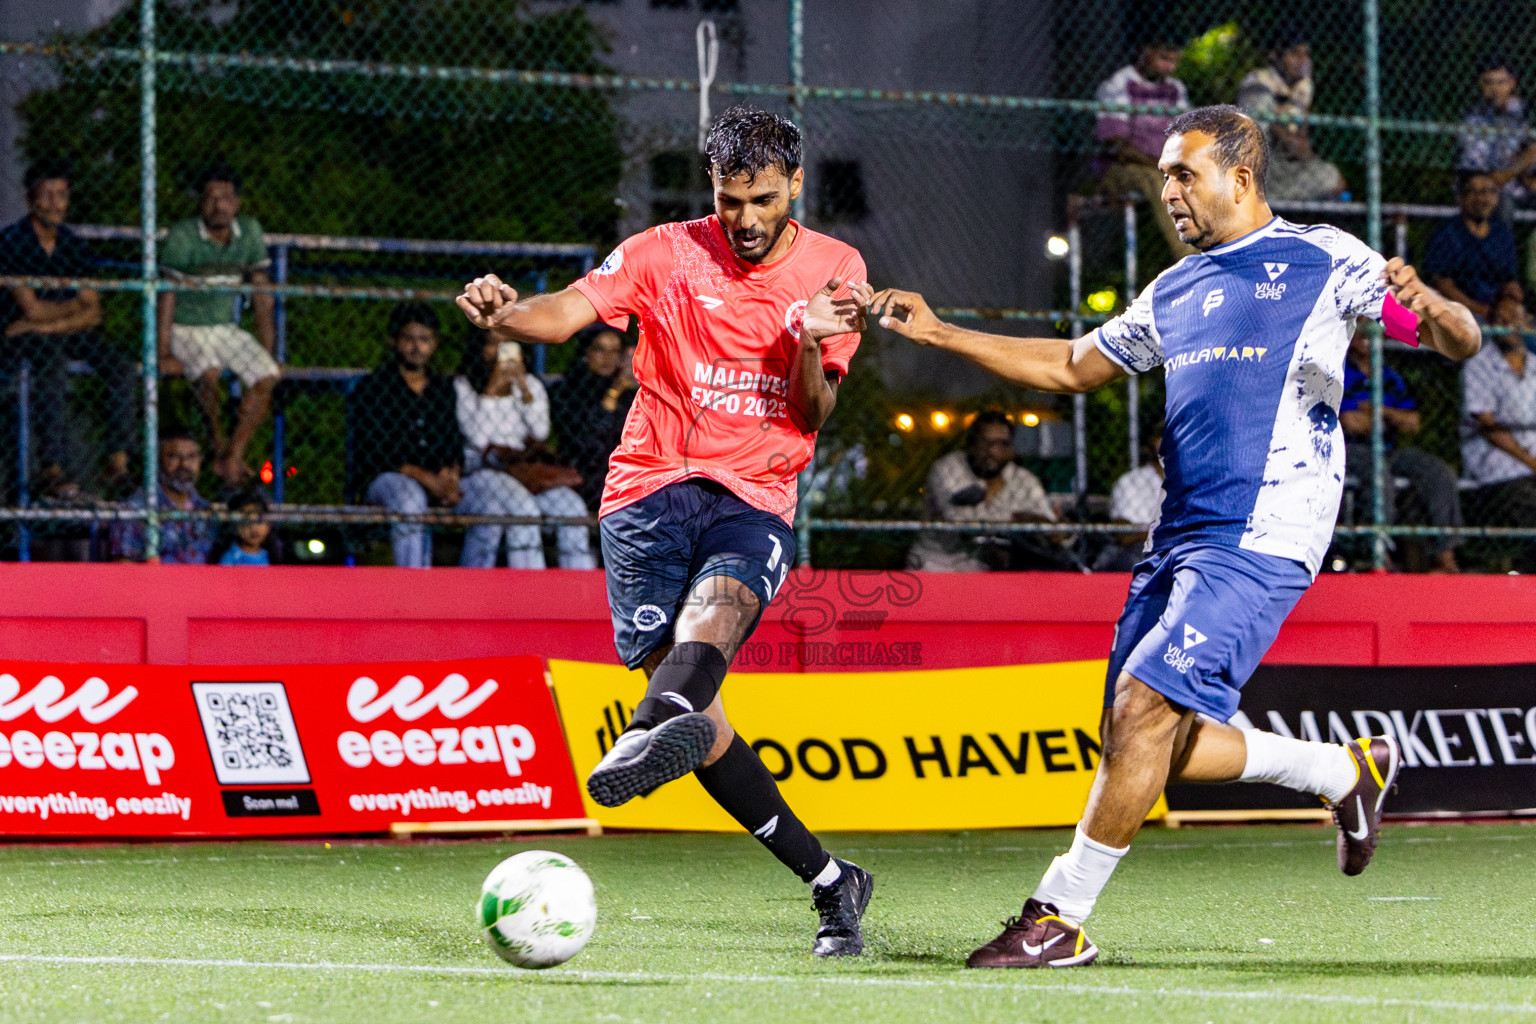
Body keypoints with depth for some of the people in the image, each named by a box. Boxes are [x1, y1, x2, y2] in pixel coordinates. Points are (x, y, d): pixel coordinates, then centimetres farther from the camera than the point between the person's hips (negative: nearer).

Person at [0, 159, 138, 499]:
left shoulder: (75, 246, 6)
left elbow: (93, 314, 0)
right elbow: (32, 309, -15)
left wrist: (48, 325, -16)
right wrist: (75, 307, -1)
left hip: (68, 332, 6)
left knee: (122, 366, -17)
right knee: (53, 364, -36)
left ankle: (116, 466, -18)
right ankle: (51, 471, -37)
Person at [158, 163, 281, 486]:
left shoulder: (249, 231, 0)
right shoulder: (183, 235, -15)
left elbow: (262, 292, 5)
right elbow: (168, 293, -17)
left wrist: (267, 351, 2)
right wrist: (164, 353, -24)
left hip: (226, 329, 5)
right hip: (185, 329, -5)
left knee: (266, 376, -17)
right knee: (208, 373, -34)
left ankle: (234, 454, -12)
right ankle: (218, 447, -19)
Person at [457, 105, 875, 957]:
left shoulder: (835, 270, 9)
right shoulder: (664, 254, 5)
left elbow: (814, 417, 7)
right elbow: (565, 313, -8)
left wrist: (809, 348, -14)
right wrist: (503, 313, -31)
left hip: (756, 502, 0)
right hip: (649, 492, 0)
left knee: (715, 613, -35)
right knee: (695, 711, -12)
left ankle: (648, 740, -67)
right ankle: (830, 881, -1)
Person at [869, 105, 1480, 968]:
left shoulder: (1324, 261, 0)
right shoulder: (1177, 291, 20)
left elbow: (1462, 343, -4)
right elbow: (1072, 367, 30)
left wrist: (1429, 308, -29)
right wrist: (938, 333, 23)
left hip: (1264, 537, -8)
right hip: (1182, 535, 8)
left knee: (1144, 701, -18)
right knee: (1156, 747, 6)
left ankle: (1060, 919, -11)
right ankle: (1350, 771, 27)